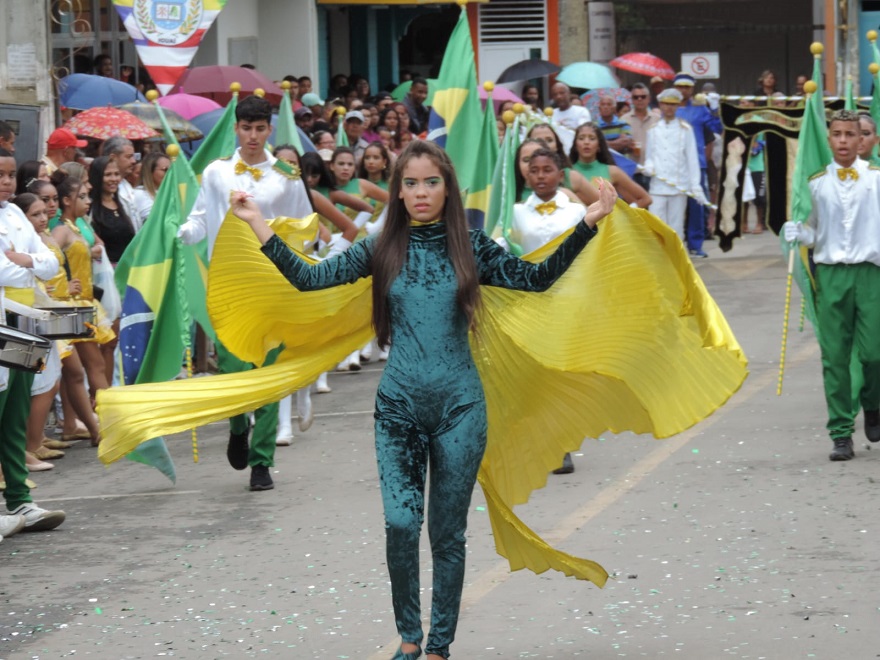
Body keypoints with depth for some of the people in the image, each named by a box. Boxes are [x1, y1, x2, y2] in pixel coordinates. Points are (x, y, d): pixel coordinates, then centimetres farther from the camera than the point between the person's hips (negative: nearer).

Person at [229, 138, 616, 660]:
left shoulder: (472, 248, 3)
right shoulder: (382, 250, 3)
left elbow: (537, 278, -1)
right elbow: (309, 278, -2)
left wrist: (588, 224, -8)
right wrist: (258, 224, -9)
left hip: (459, 405, 0)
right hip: (399, 403, 0)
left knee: (448, 533, 6)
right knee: (400, 522, -12)